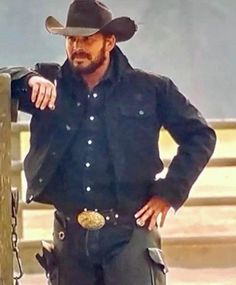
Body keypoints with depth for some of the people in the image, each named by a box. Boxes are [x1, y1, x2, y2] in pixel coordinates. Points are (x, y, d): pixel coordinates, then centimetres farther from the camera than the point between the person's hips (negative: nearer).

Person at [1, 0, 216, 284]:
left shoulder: (151, 89, 2)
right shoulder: (49, 85, 7)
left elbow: (200, 136, 8)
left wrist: (169, 193, 0)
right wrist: (29, 79, -18)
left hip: (129, 231, -3)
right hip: (70, 234, 3)